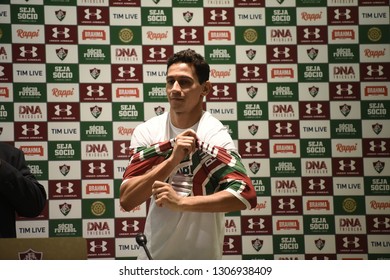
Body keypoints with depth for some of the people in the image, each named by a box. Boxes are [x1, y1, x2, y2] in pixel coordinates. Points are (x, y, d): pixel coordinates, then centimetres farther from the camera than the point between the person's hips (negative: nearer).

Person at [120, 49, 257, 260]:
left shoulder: (214, 135, -13)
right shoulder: (146, 132, -5)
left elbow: (245, 195, -24)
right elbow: (126, 200, -12)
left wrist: (181, 202, -27)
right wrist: (172, 160, -23)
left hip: (201, 255, -3)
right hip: (153, 252, 3)